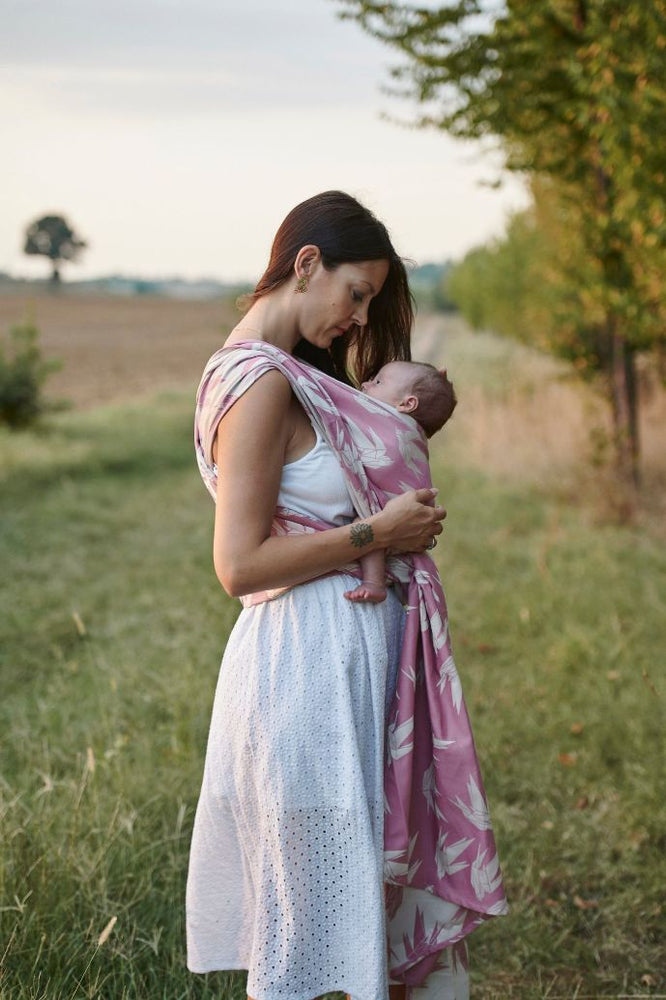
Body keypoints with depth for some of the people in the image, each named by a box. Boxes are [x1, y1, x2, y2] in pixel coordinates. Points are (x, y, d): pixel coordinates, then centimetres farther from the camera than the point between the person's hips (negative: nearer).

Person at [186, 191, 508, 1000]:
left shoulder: (292, 378, 13)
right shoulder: (261, 383, -18)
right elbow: (240, 564, -22)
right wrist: (378, 531, -17)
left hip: (343, 657, 10)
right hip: (306, 662, -10)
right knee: (309, 909, 4)